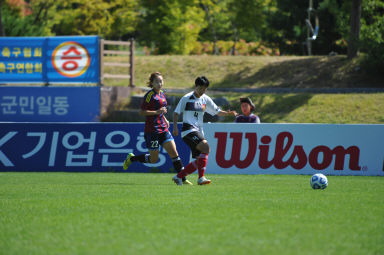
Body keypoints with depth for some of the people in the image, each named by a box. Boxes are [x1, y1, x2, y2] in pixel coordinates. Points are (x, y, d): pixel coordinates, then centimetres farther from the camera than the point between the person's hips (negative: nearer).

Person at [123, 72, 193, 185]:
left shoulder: (162, 94, 14)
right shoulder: (150, 95, -11)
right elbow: (142, 112, -15)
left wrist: (165, 120, 14)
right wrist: (157, 112, -22)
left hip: (163, 129, 7)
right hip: (152, 130, -7)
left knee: (174, 153, -3)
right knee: (153, 159, 1)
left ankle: (182, 178, -1)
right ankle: (131, 159, 23)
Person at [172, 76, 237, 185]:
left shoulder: (206, 99, 12)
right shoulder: (187, 98, -3)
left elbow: (217, 111, 15)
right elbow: (176, 113, -1)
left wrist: (228, 113, -4)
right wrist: (175, 127, -13)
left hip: (198, 132, 7)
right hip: (188, 130, -7)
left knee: (199, 161, 0)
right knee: (205, 147, -27)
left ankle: (178, 177, 12)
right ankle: (201, 178, -28)